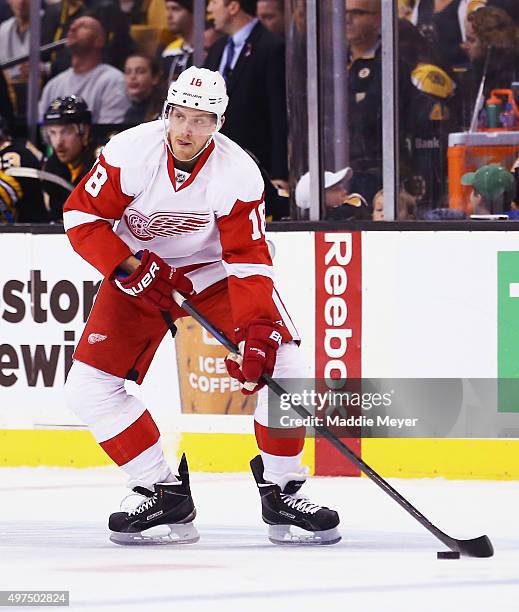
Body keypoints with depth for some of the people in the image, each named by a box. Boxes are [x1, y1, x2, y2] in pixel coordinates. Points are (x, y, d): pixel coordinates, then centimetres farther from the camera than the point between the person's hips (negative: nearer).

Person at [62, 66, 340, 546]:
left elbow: (249, 259, -23)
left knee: (280, 364, -19)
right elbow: (82, 216, -15)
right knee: (88, 387, -11)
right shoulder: (130, 152, -23)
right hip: (136, 274, 1)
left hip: (211, 273, -1)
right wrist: (129, 267, -27)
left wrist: (257, 327, -36)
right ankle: (164, 492, 1)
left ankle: (281, 491, -2)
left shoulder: (239, 173, -23)